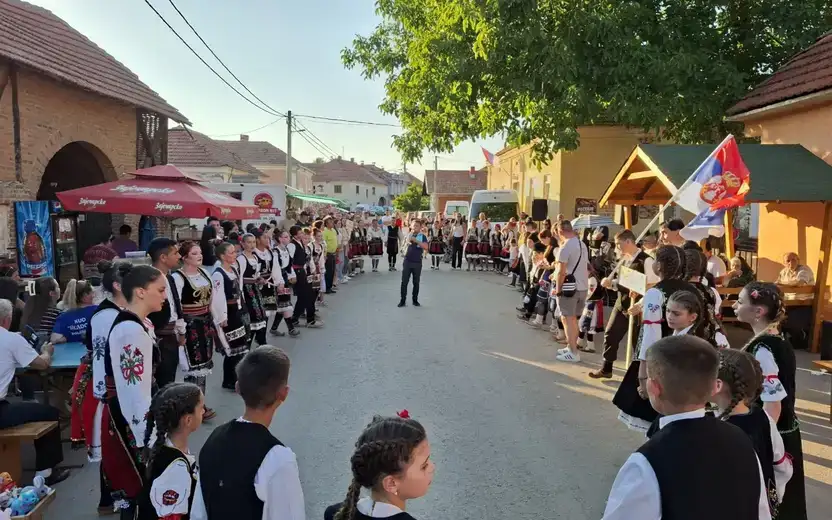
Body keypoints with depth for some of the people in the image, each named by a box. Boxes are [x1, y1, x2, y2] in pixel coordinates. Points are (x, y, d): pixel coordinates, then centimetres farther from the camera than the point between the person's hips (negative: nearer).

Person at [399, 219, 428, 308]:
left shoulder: (422, 236, 0)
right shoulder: (408, 235, 6)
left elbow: (426, 247, -14)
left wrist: (416, 240, -21)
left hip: (417, 262, 0)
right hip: (407, 261, 1)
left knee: (416, 282, 8)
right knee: (404, 281, 0)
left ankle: (415, 300, 18)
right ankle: (402, 300, 7)